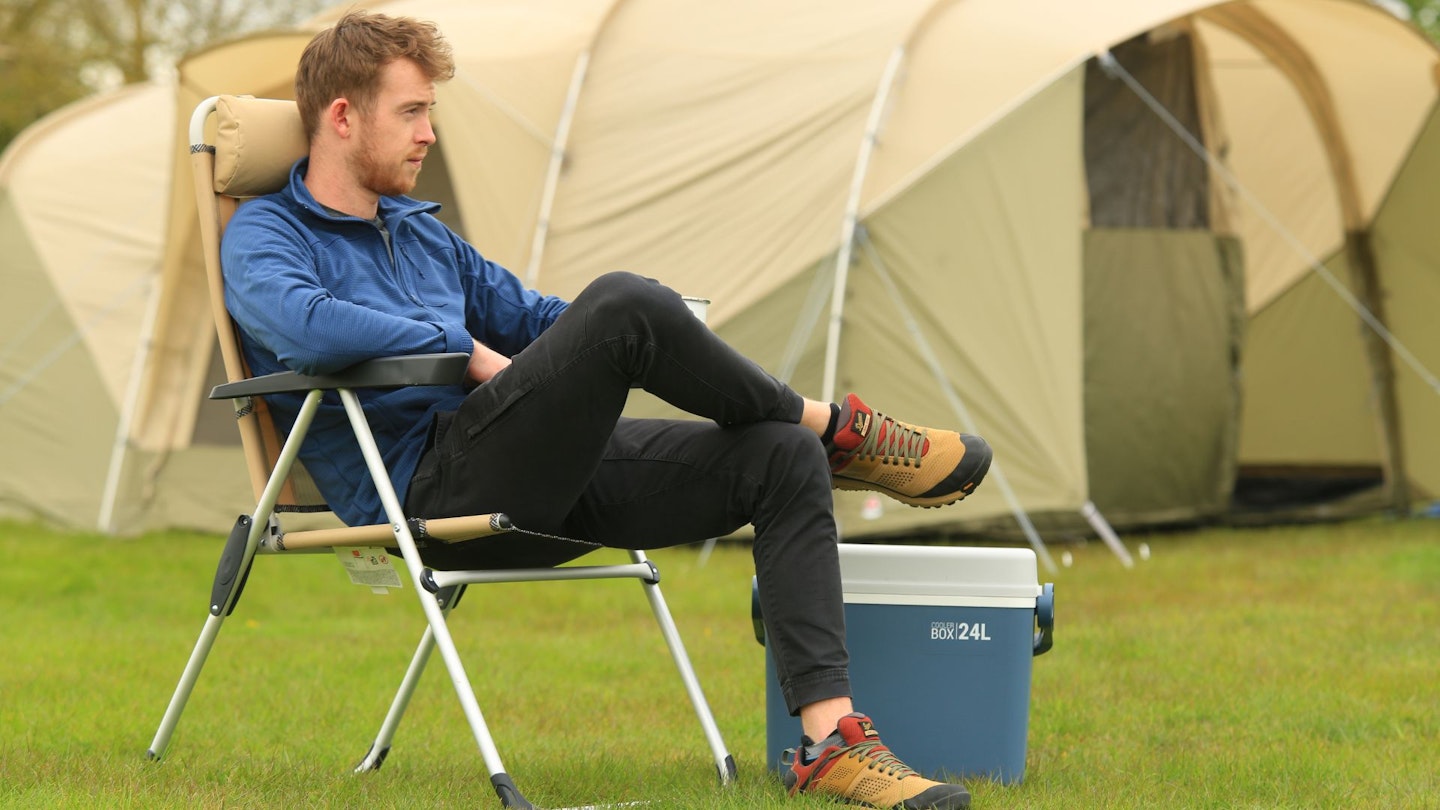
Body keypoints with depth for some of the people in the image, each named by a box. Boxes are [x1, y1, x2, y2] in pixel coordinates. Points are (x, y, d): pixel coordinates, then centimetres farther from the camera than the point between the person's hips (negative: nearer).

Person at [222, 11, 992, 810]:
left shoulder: (422, 232, 25)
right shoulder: (265, 235, -1)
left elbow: (531, 318, 33)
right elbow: (303, 324, -24)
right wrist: (465, 347, -16)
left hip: (540, 480, 8)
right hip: (429, 493, -8)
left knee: (781, 460, -11)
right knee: (622, 305, -27)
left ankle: (830, 742, -22)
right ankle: (837, 428, -3)